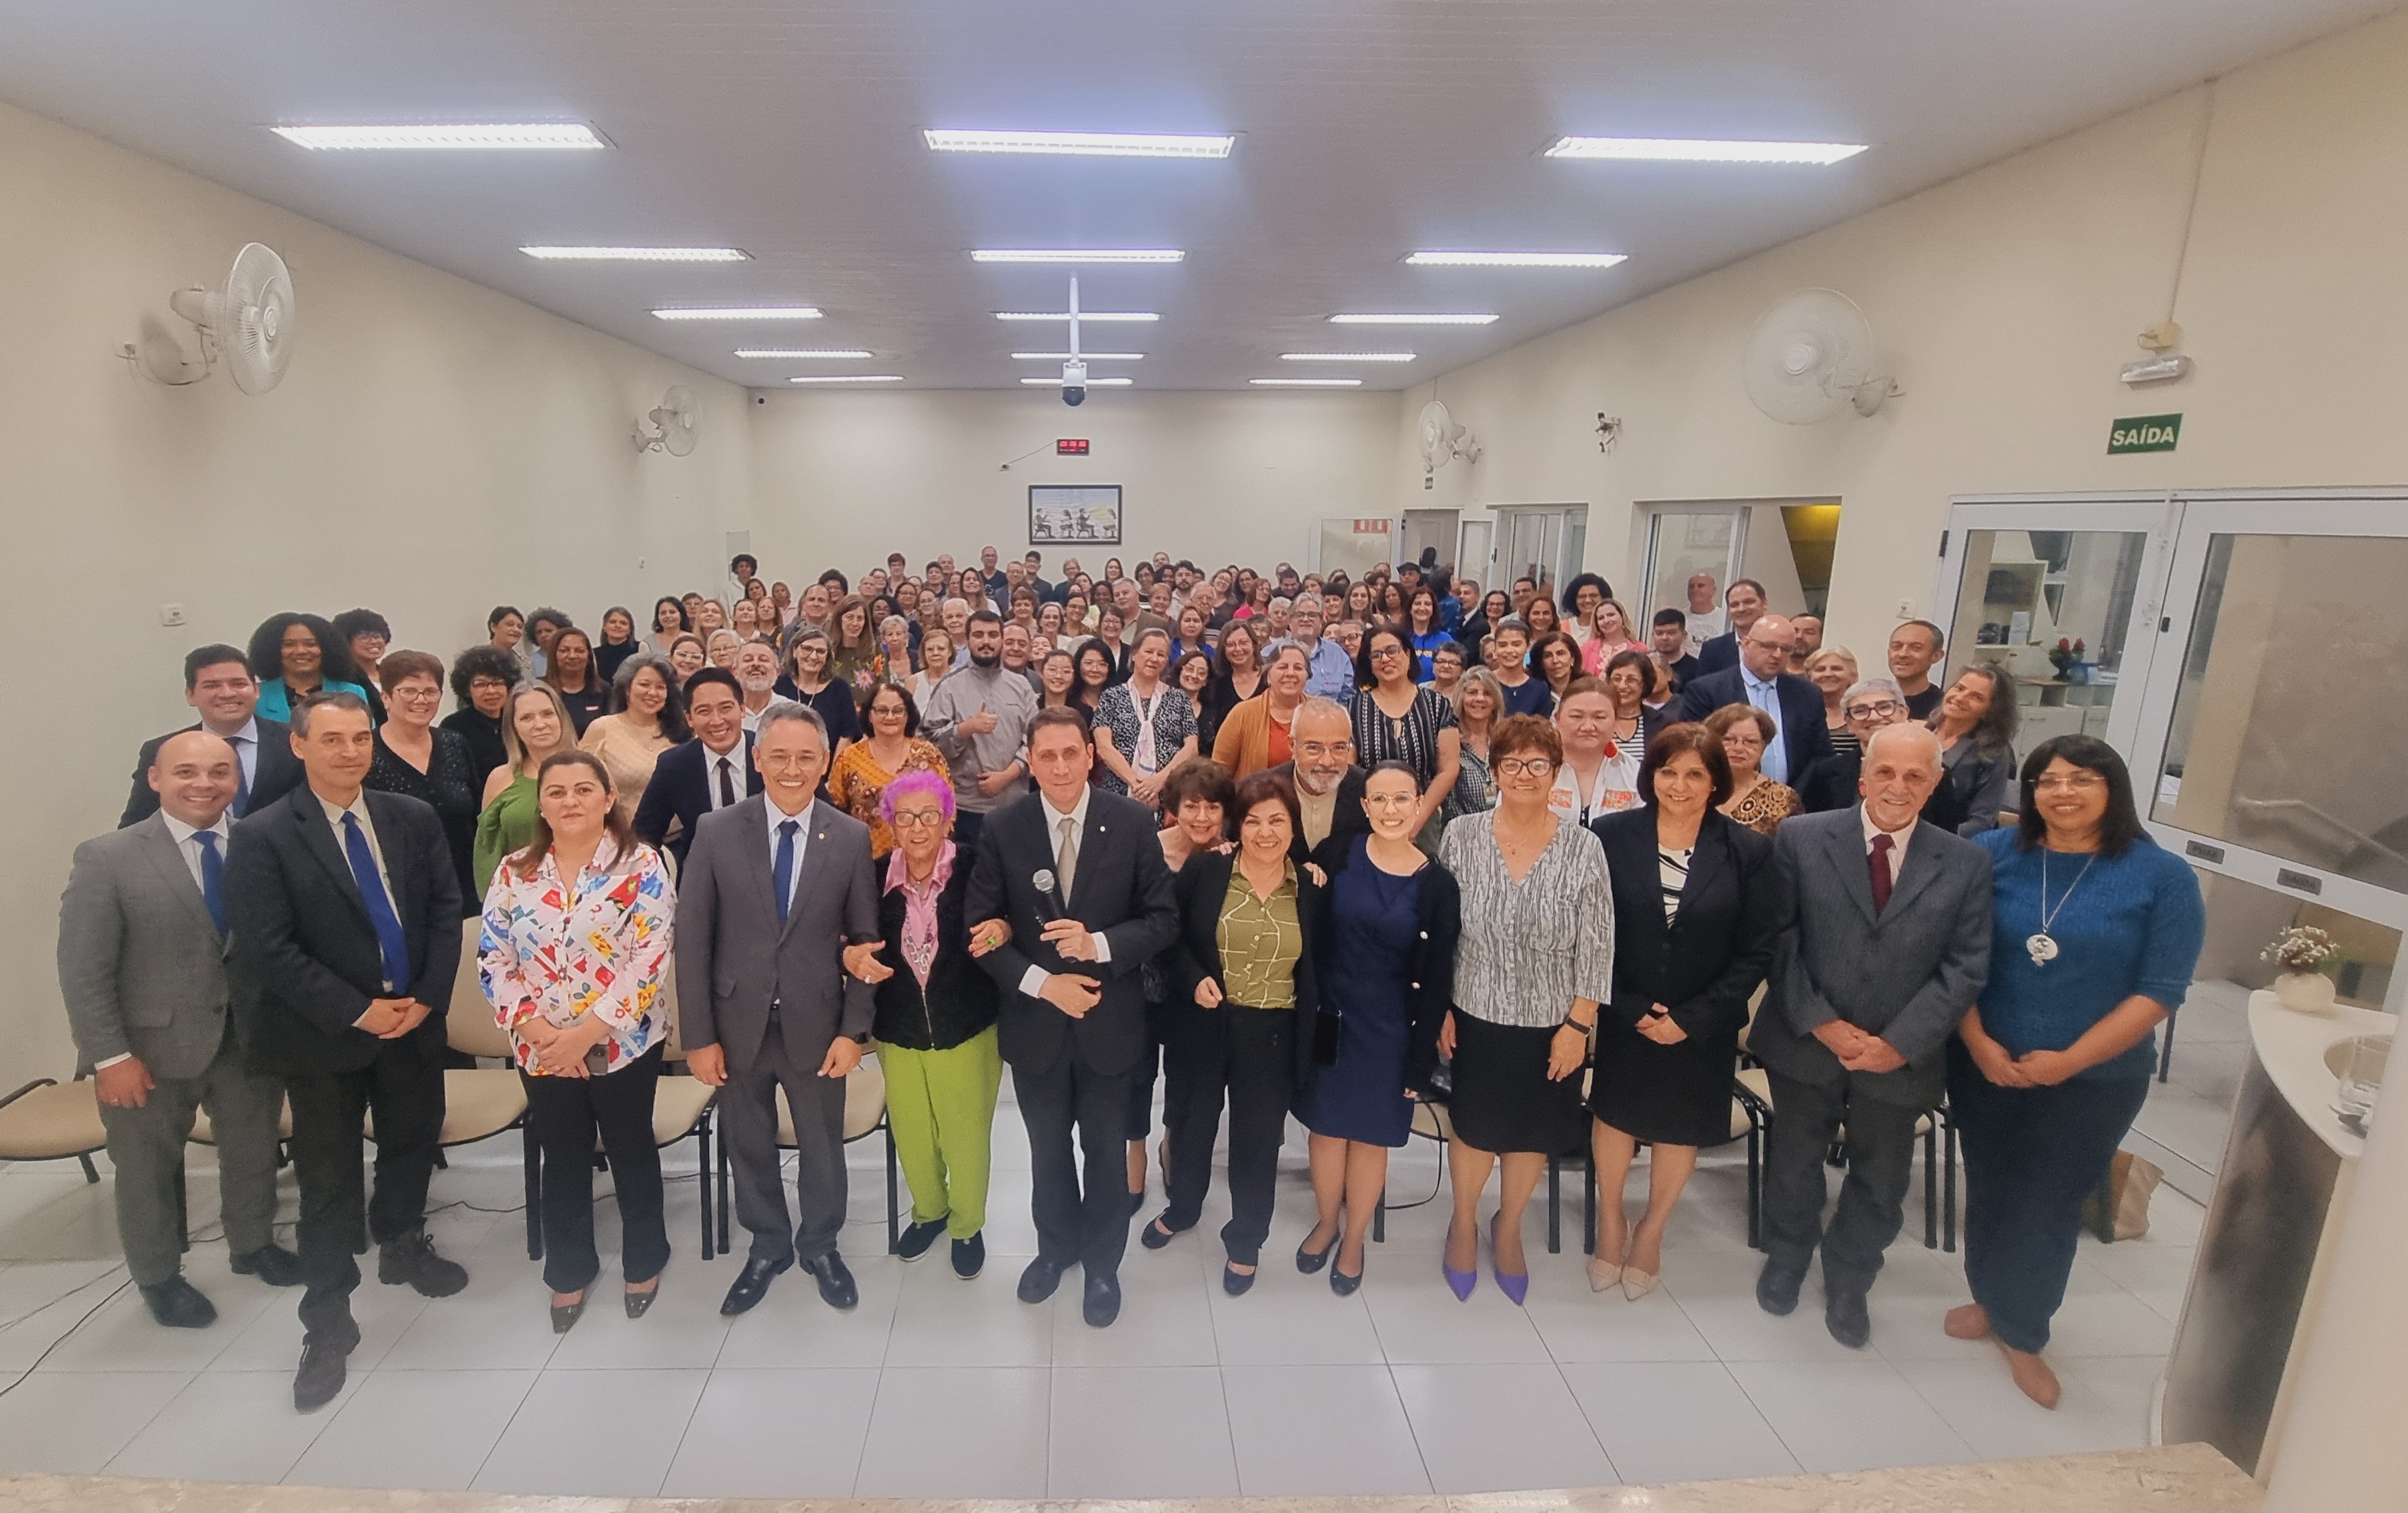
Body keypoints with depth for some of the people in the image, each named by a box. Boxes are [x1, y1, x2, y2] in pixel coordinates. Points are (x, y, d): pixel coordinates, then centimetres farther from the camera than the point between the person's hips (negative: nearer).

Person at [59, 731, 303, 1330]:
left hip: (250, 1037, 2)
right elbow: (83, 972, -10)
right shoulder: (107, 858, -11)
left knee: (254, 1150, 20)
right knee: (149, 1169, 19)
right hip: (153, 1046, -2)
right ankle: (159, 1278, 42)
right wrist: (111, 1057, -13)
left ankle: (253, 1246, 45)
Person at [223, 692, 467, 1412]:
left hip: (414, 1019, 4)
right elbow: (267, 950, -15)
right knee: (330, 1180, 7)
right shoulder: (262, 837, -11)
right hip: (323, 1032, -3)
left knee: (412, 1142, 19)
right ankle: (328, 1321, 25)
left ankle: (402, 1248, 46)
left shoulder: (414, 819, 0)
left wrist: (427, 997, -9)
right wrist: (357, 1011, -17)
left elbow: (445, 909, 1)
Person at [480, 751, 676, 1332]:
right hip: (541, 1051, 3)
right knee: (563, 1159, 18)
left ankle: (645, 1261, 35)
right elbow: (492, 961, -1)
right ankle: (569, 1272, 38)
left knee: (631, 1152, 13)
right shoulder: (514, 874, 1)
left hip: (624, 1044, -3)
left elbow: (650, 961, -17)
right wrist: (536, 1030, -13)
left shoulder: (641, 866, -12)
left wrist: (587, 1032, -20)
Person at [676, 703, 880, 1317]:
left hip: (816, 1025, 0)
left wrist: (854, 1030, -7)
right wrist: (699, 1035, -6)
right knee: (748, 1146, 19)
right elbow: (692, 939, -5)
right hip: (738, 1025, 1)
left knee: (823, 1147, 16)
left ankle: (820, 1246, 42)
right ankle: (768, 1246, 44)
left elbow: (865, 941, -3)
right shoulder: (716, 832, -8)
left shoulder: (852, 837, -7)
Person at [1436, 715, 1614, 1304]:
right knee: (1475, 1127, 14)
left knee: (1533, 1132, 17)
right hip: (1475, 1016, 0)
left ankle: (1508, 1229, 44)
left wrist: (1578, 1023, -8)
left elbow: (1596, 947, -7)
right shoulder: (1461, 837, -9)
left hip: (1551, 1023, 1)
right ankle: (1464, 1223, 42)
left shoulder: (1583, 848, -11)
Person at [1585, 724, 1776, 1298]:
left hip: (1702, 1026, 1)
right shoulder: (1610, 835, -11)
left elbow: (1757, 951, -7)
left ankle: (1651, 1230, 41)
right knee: (1615, 1115, 14)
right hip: (1624, 1017, 0)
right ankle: (1610, 1220, 40)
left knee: (1680, 1127, 17)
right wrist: (1631, 1009, -15)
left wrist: (1691, 1018, -13)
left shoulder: (1748, 850, -9)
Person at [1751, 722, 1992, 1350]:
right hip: (1805, 1044, -1)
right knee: (1793, 1165, 19)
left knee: (1880, 1183, 19)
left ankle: (1848, 1280, 45)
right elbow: (1780, 942, -8)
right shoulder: (1802, 838, -9)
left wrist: (1899, 1044, -15)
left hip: (1901, 1058, 1)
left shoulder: (1967, 863, -5)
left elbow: (1966, 968, -7)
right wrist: (1820, 1022, -15)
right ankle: (1786, 1257, 47)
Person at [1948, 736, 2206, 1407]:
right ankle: (1989, 1298, 39)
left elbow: (2160, 990, -10)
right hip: (1985, 1067, 2)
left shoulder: (2164, 876, -9)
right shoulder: (1991, 853, -6)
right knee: (1990, 1189, 16)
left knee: (2049, 1206, 10)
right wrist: (1977, 1042, -12)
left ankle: (2023, 1333, 31)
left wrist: (2068, 1061, -16)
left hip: (2095, 1081, -1)